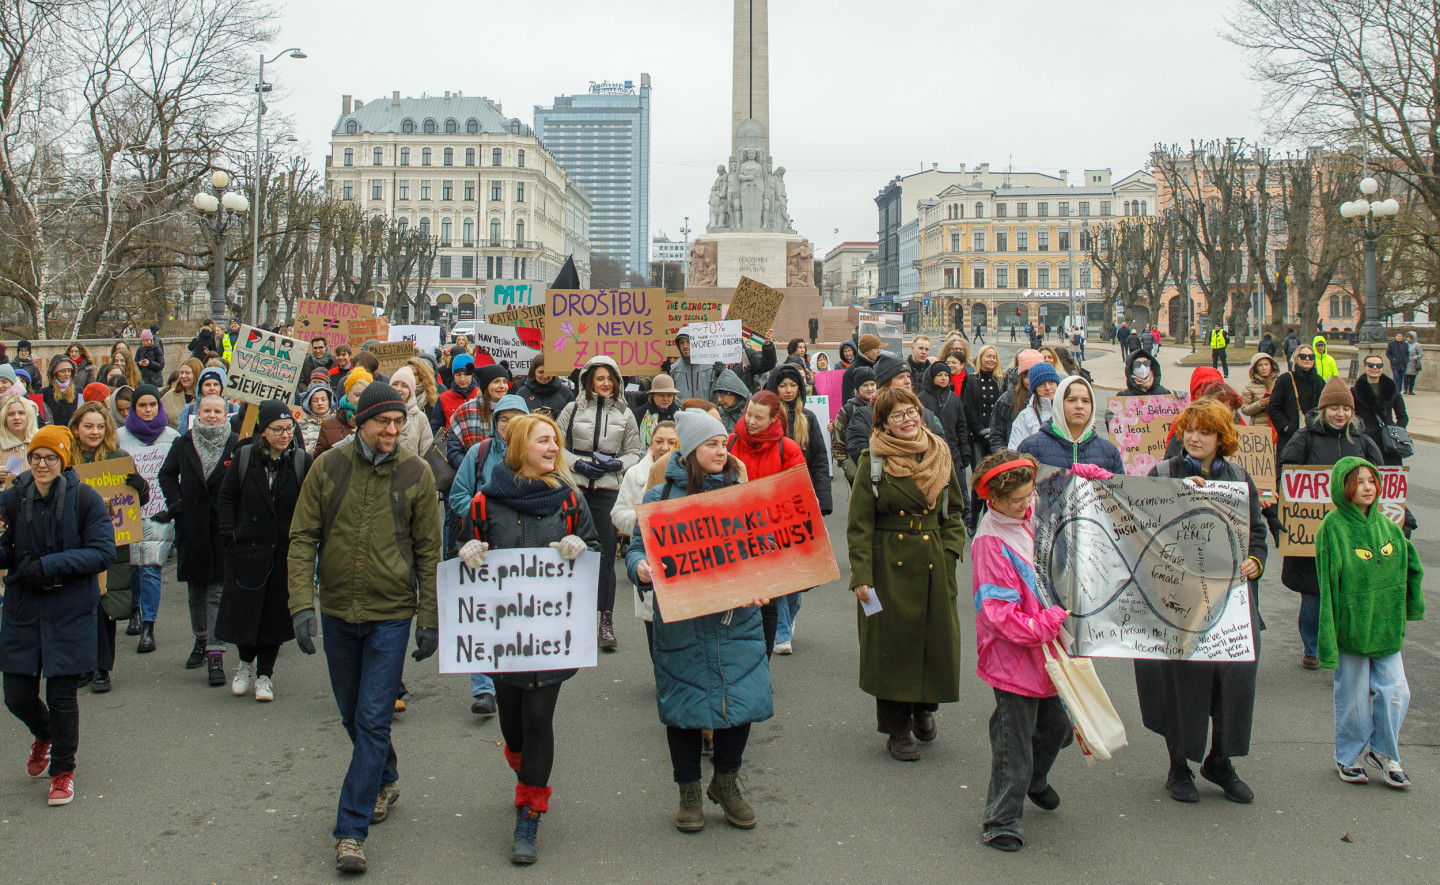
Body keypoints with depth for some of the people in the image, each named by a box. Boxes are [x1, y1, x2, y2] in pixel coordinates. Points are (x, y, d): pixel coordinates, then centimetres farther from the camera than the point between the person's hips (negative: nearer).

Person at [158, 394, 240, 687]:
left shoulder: (236, 445, -3)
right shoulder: (184, 443, 7)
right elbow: (166, 474, 18)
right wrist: (176, 503, 5)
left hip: (222, 528, -3)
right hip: (192, 527, 4)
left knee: (218, 590, -6)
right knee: (196, 589, 15)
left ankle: (215, 654, -6)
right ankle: (201, 640, 33)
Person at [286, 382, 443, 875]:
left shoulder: (416, 473, -5)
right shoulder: (328, 467, -3)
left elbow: (429, 552, 0)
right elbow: (302, 538, -1)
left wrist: (430, 621, -2)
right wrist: (301, 603, -13)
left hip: (391, 615, -2)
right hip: (337, 612, 3)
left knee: (374, 722, -5)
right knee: (352, 716, 17)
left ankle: (351, 830, 2)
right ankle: (385, 782, 41)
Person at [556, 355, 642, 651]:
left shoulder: (625, 414, 10)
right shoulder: (572, 410, 6)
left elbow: (635, 452, 13)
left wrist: (617, 464, -6)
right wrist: (577, 463, -8)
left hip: (608, 490, 0)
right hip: (574, 488, 0)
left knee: (606, 554, -1)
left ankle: (606, 620, 4)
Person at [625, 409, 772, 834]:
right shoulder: (660, 497, 0)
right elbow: (637, 548, 2)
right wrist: (641, 569, -21)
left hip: (738, 619, 2)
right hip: (681, 621, -2)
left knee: (742, 701, 0)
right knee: (684, 706, 6)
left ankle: (726, 782, 27)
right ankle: (689, 792, 27)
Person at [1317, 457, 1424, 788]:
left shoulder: (1384, 523, 3)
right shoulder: (1332, 527, -12)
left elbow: (1409, 565, 16)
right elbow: (1328, 585, -13)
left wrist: (1410, 608, 12)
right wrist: (1328, 637, -14)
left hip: (1387, 628, 4)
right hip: (1352, 627, -4)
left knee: (1395, 692, 4)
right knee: (1353, 696, 7)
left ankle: (1383, 752, 26)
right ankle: (1349, 757, 27)